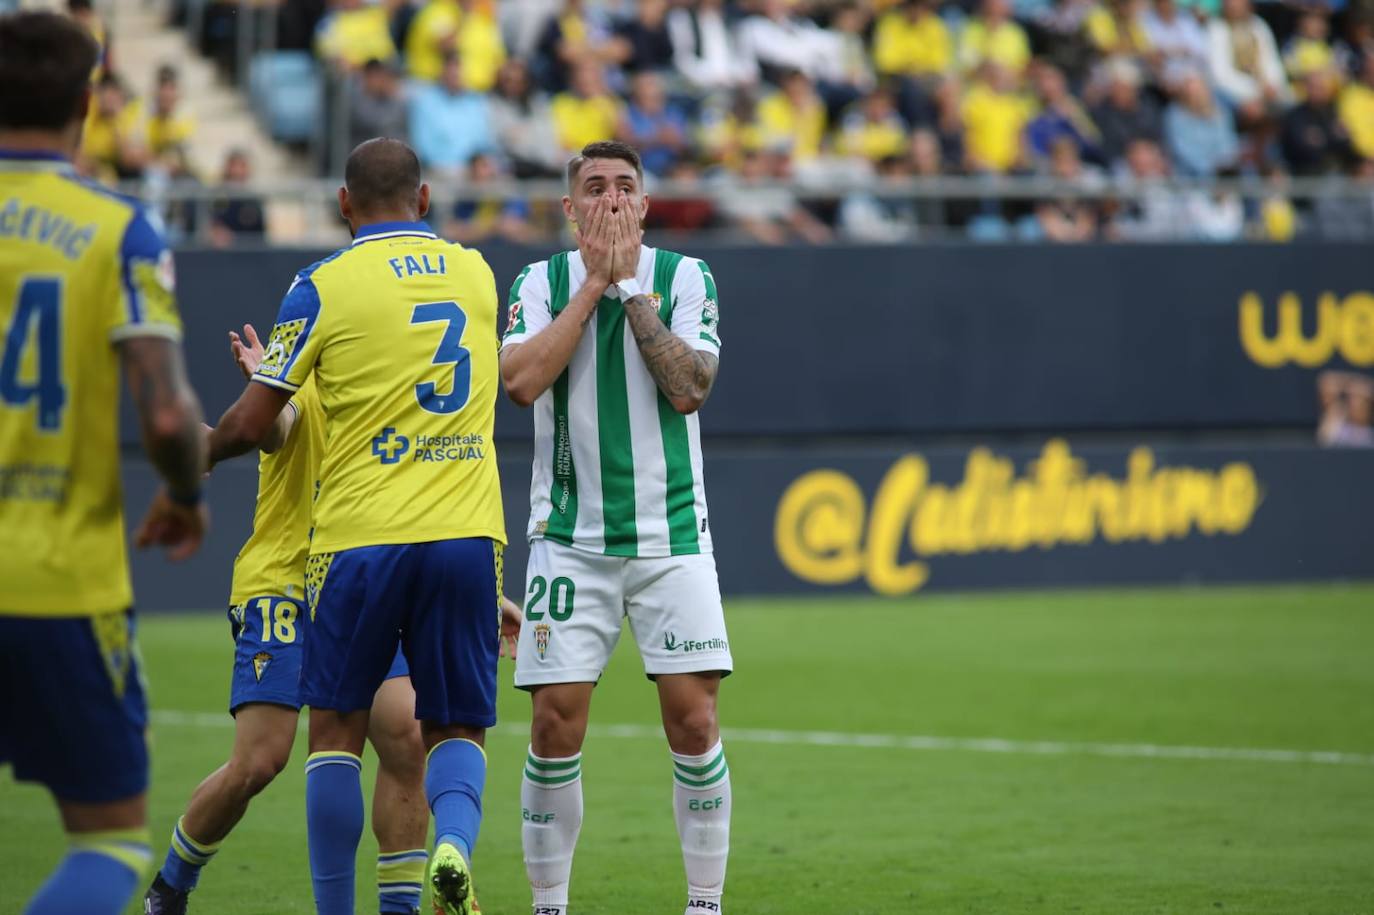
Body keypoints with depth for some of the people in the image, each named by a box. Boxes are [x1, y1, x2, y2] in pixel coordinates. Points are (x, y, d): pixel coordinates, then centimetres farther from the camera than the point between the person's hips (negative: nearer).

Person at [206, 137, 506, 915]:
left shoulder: (325, 287, -3)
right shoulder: (475, 273, 10)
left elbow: (251, 425, -1)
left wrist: (202, 449, 23)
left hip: (362, 533, -3)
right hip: (467, 530, 3)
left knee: (337, 730, 10)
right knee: (458, 729, 9)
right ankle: (455, 840, -21)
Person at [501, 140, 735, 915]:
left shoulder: (685, 277, 2)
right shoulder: (542, 282, 4)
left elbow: (690, 388, -12)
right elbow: (521, 379, -14)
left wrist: (630, 285, -11)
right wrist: (594, 281, -11)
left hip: (671, 534, 0)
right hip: (569, 538, 0)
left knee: (694, 718, -6)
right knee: (557, 722, -4)